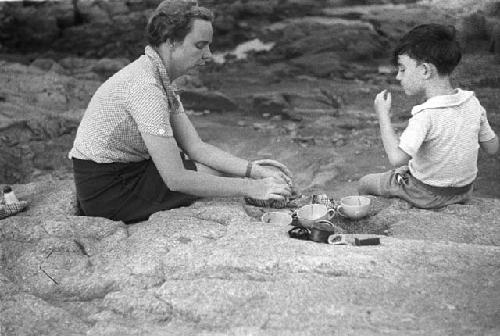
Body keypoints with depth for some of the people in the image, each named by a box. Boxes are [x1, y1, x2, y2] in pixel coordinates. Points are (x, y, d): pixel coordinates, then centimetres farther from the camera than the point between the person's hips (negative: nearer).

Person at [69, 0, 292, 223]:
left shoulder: (161, 78, 5)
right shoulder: (145, 87, -26)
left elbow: (194, 146, 0)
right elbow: (176, 180, -29)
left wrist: (253, 169, -11)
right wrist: (250, 188, -25)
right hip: (106, 190, -9)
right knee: (218, 174, -10)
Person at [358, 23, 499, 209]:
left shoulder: (427, 114, -32)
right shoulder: (472, 102, -11)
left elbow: (397, 157, -38)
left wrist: (382, 113, -28)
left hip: (427, 196, -7)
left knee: (365, 183, 15)